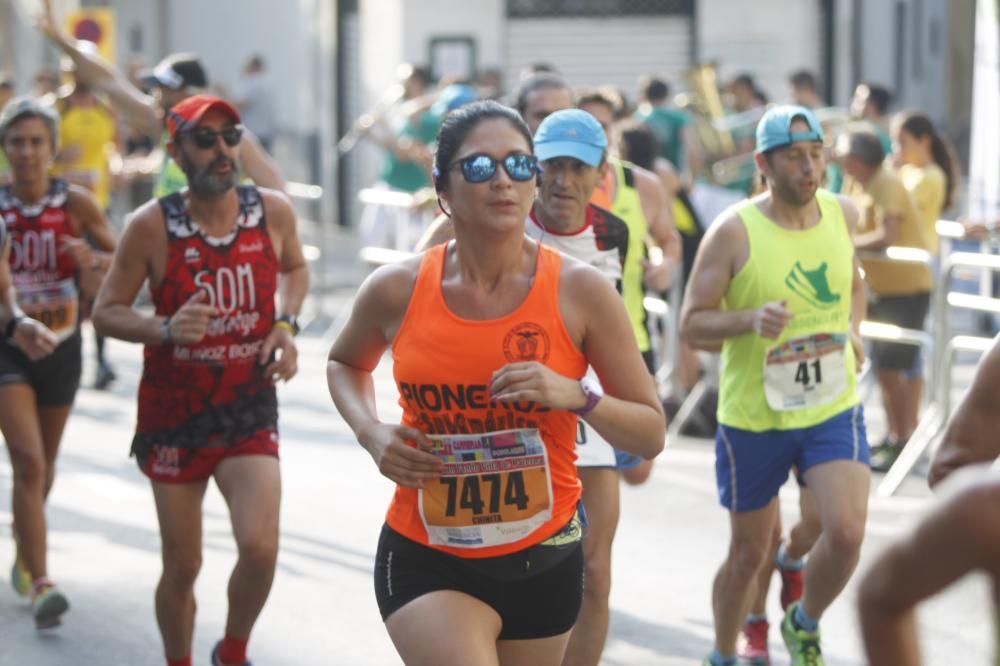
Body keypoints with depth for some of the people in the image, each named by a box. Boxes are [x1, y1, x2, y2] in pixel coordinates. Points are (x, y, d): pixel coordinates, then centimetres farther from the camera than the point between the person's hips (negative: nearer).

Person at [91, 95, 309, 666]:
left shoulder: (273, 212, -5)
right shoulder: (153, 225, -12)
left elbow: (295, 268, 17)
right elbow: (106, 312, -6)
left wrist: (286, 324, -2)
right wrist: (166, 329, -24)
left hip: (250, 411, 1)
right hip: (175, 418, -1)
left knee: (260, 547, -17)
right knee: (183, 565, 6)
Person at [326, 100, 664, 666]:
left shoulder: (583, 291, -8)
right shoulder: (397, 290, -5)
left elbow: (651, 435, -4)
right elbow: (345, 364, 18)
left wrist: (577, 396, -23)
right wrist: (371, 433, -2)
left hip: (542, 560, 1)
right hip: (425, 559, -1)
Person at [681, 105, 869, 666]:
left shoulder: (842, 214, 0)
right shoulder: (733, 232, -14)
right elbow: (693, 324, -12)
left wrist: (853, 330, 4)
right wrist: (750, 319, -29)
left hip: (834, 409, 3)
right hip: (753, 416, -2)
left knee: (847, 532, -17)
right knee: (750, 553, 11)